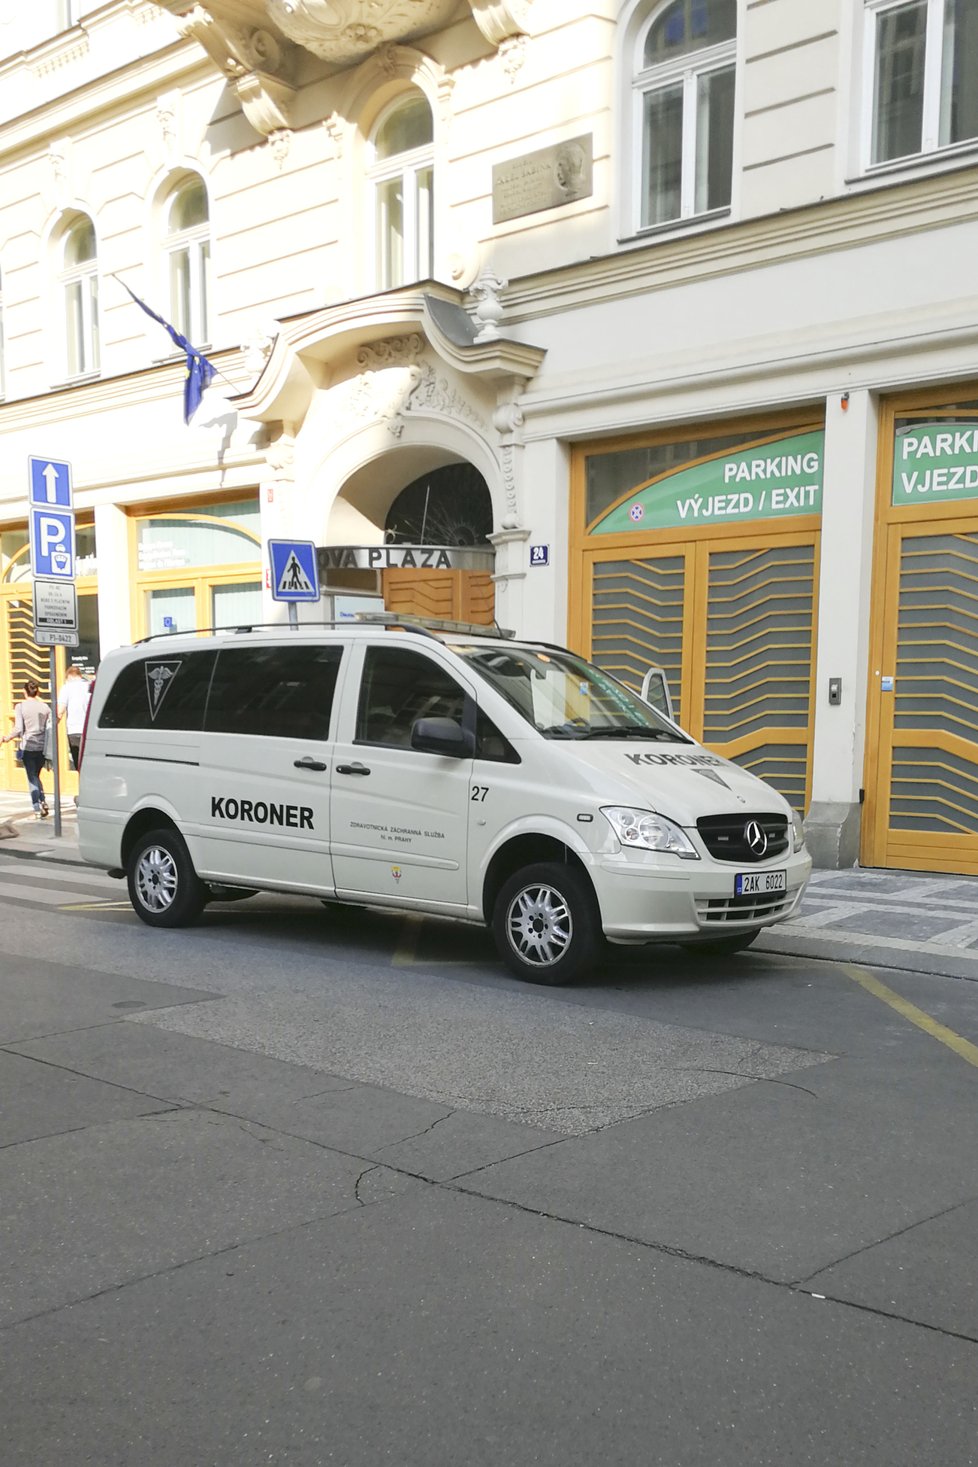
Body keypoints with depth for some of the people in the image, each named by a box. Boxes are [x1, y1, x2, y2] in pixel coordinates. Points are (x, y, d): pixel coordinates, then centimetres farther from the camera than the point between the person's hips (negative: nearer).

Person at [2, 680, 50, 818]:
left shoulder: (20, 707, -6)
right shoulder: (44, 706, 4)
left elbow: (18, 730, -11)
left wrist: (7, 737, 6)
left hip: (28, 746, -3)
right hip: (42, 747, 3)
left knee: (32, 778, 3)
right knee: (36, 776, 20)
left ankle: (37, 810, 0)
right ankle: (43, 802, 4)